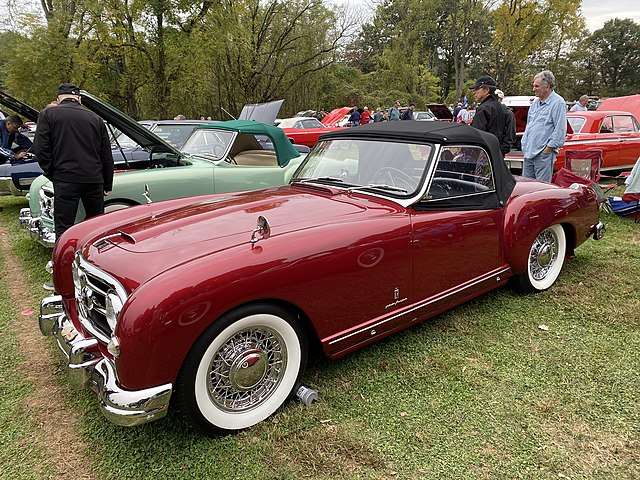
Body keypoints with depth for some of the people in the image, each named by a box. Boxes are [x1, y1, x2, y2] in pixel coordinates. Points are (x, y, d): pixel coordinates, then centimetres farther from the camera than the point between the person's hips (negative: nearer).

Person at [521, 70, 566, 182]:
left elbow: (560, 130, -14)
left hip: (544, 153, -8)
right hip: (529, 152, 8)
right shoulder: (535, 103, 17)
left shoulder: (558, 103, -9)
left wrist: (549, 148, -16)